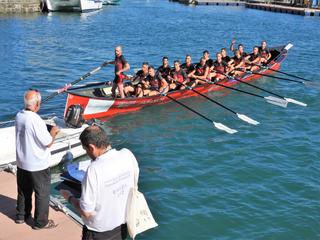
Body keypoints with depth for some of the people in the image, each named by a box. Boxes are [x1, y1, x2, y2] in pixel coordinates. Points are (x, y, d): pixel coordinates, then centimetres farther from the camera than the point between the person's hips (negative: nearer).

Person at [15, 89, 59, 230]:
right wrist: (53, 132, -3)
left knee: (24, 191, 24)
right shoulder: (36, 120, -27)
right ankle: (41, 222, 21)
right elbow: (48, 143, -21)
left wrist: (47, 130, 9)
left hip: (22, 163, 7)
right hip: (38, 166, -7)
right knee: (42, 194, 10)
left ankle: (21, 216, 40)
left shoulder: (19, 116, -4)